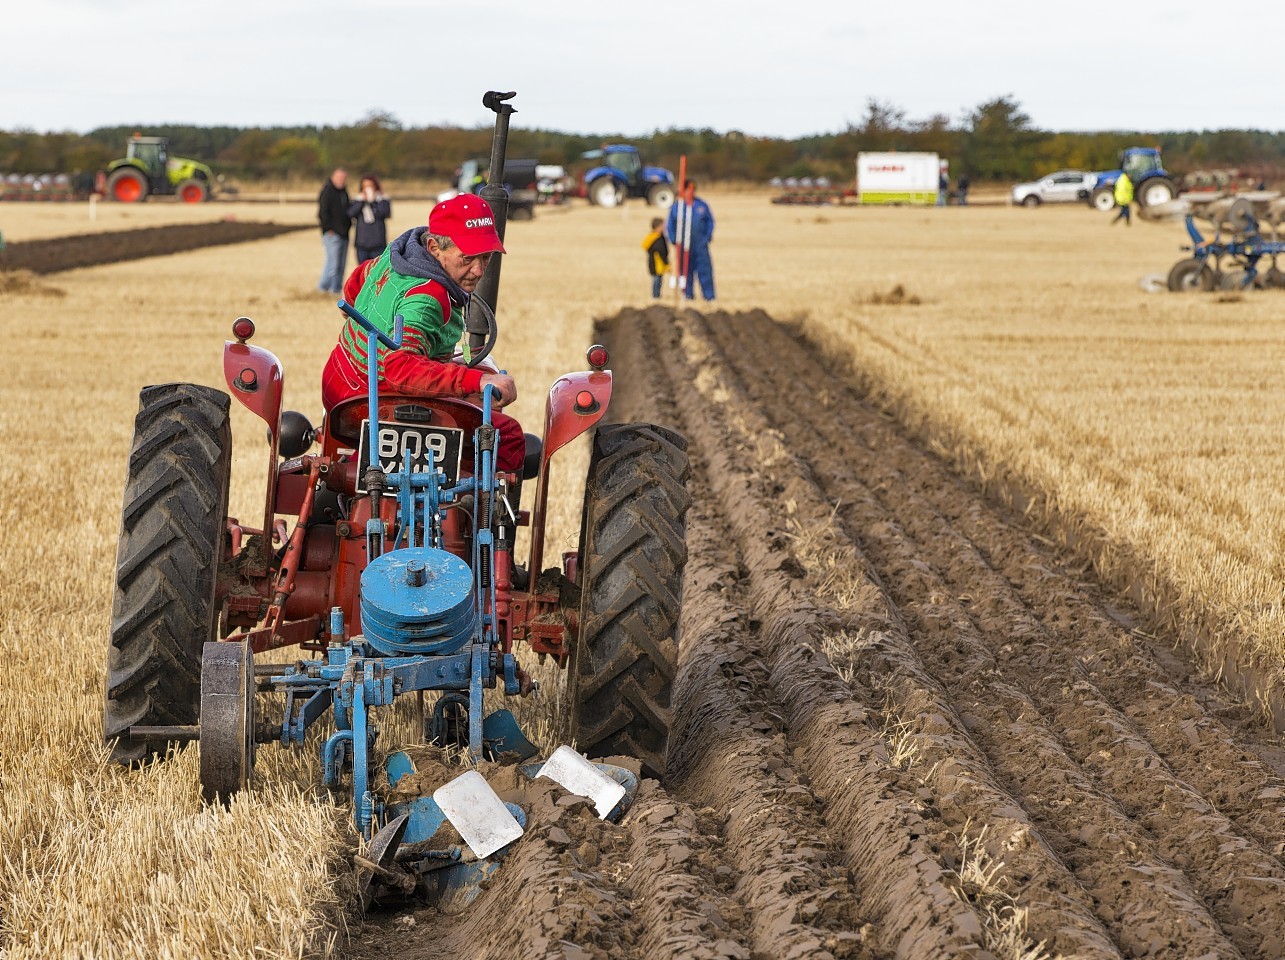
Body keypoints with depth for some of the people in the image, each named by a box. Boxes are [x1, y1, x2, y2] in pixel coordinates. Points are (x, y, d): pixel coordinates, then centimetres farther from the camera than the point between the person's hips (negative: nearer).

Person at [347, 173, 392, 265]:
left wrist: (373, 200, -8)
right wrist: (362, 201, -7)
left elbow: (385, 213, -14)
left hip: (378, 244, -3)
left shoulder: (382, 200, 4)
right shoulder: (358, 200, 10)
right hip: (361, 244, 3)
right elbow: (350, 214, -4)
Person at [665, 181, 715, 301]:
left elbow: (710, 220, 14)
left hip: (700, 244, 0)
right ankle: (688, 295, 13)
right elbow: (669, 225, 9)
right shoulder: (676, 206, 3)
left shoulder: (702, 205, 5)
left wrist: (708, 236, 2)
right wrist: (674, 240, 0)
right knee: (686, 270, 4)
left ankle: (709, 295, -2)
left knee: (705, 268, -4)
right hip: (683, 246, 0)